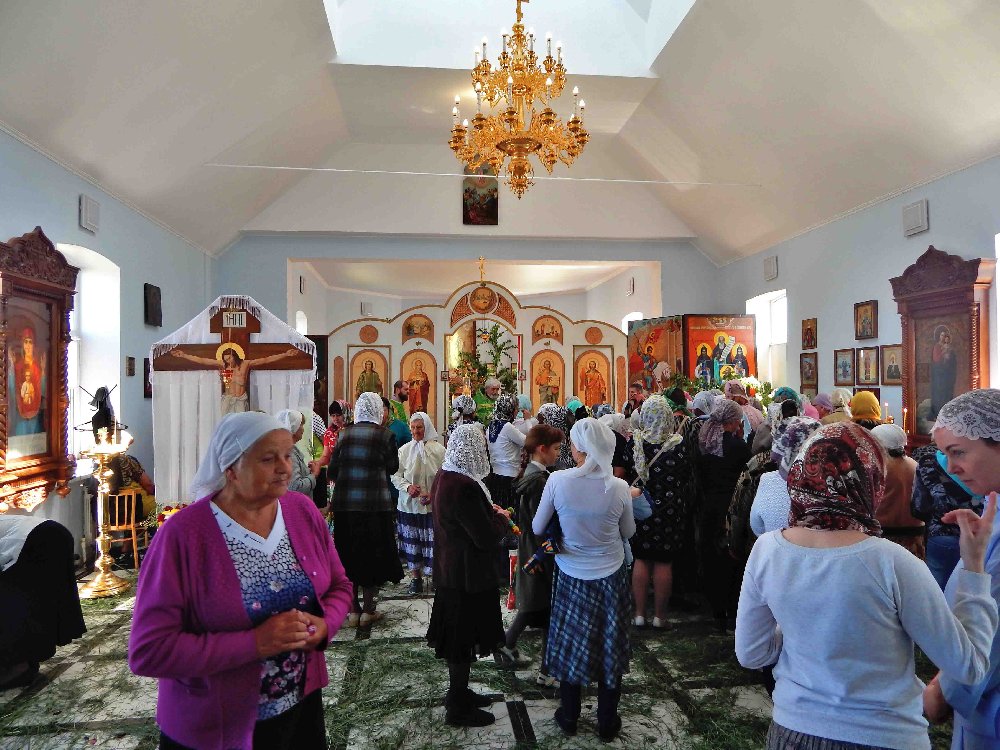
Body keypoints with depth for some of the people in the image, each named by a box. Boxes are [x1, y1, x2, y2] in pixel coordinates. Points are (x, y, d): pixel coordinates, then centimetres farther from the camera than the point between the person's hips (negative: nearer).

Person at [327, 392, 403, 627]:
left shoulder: (344, 434, 1)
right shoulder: (384, 435, -8)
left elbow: (332, 470, 3)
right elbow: (392, 467, 0)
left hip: (345, 504, 3)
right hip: (375, 503, -3)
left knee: (349, 554, 13)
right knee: (373, 554, 10)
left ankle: (353, 610, 21)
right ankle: (368, 610, 17)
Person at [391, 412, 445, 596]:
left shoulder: (438, 449, -5)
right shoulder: (404, 450, 2)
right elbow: (396, 475, 4)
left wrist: (433, 494, -15)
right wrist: (407, 487, -14)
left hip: (432, 504, -2)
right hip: (409, 503, 2)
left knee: (433, 539, -1)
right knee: (412, 539, 8)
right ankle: (415, 577, 21)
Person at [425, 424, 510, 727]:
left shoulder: (443, 477, 1)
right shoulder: (465, 487, -29)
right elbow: (487, 538, -25)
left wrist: (490, 511, 4)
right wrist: (502, 518, -7)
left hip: (449, 568, 9)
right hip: (467, 574, -9)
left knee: (456, 633, 23)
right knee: (464, 639, 8)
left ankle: (458, 691, 40)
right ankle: (459, 708, 25)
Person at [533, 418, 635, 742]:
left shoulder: (557, 481, -20)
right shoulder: (619, 488, -18)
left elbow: (537, 528, -7)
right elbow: (628, 532, -1)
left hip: (571, 577, 0)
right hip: (610, 578, 0)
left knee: (571, 644, 19)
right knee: (609, 647, 18)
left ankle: (569, 718, 35)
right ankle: (607, 723, 33)